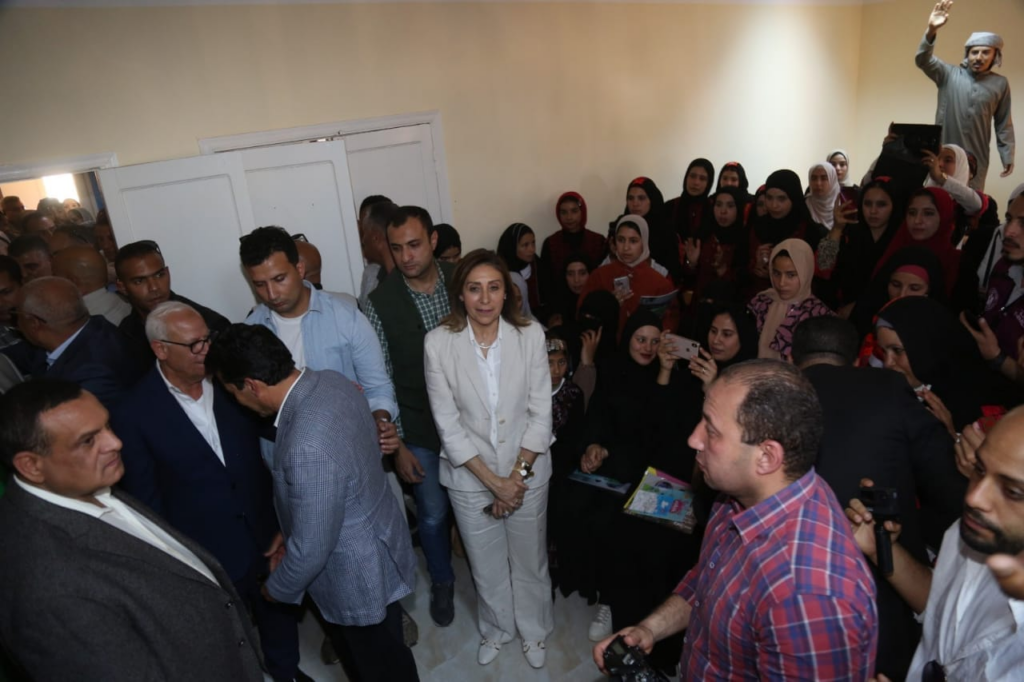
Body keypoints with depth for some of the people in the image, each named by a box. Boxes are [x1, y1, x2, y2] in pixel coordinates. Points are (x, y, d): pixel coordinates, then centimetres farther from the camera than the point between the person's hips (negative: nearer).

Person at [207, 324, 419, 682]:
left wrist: (275, 589, -5)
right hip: (371, 542, 8)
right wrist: (290, 532, 11)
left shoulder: (308, 449, -39)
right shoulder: (331, 381, -12)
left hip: (359, 572, -8)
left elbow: (311, 549, -28)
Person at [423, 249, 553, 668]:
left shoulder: (530, 335, -14)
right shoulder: (439, 343, -16)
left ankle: (534, 630, 48)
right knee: (486, 564, 21)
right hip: (470, 477, 0)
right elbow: (448, 425, -13)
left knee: (529, 560, 20)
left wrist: (517, 474, -13)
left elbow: (541, 414, -9)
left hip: (527, 472, 1)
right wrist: (493, 481, -15)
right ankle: (497, 628, 50)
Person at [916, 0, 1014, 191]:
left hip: (977, 157, 1)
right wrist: (932, 31, -31)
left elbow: (1004, 124, 8)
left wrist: (1007, 156, 4)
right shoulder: (949, 74, 1)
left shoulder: (1000, 84, 6)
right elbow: (923, 60, -14)